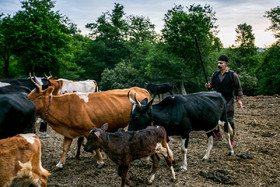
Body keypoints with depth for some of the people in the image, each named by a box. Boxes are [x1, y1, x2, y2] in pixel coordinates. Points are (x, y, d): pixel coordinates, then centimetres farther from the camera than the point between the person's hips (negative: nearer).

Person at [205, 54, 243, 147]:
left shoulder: (233, 75, -7)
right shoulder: (215, 74, 2)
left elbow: (238, 88, 1)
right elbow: (211, 83, 14)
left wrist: (239, 100, 0)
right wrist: (208, 86, -10)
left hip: (228, 101, -3)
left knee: (229, 121, 2)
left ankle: (231, 140, 18)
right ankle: (218, 135, 23)